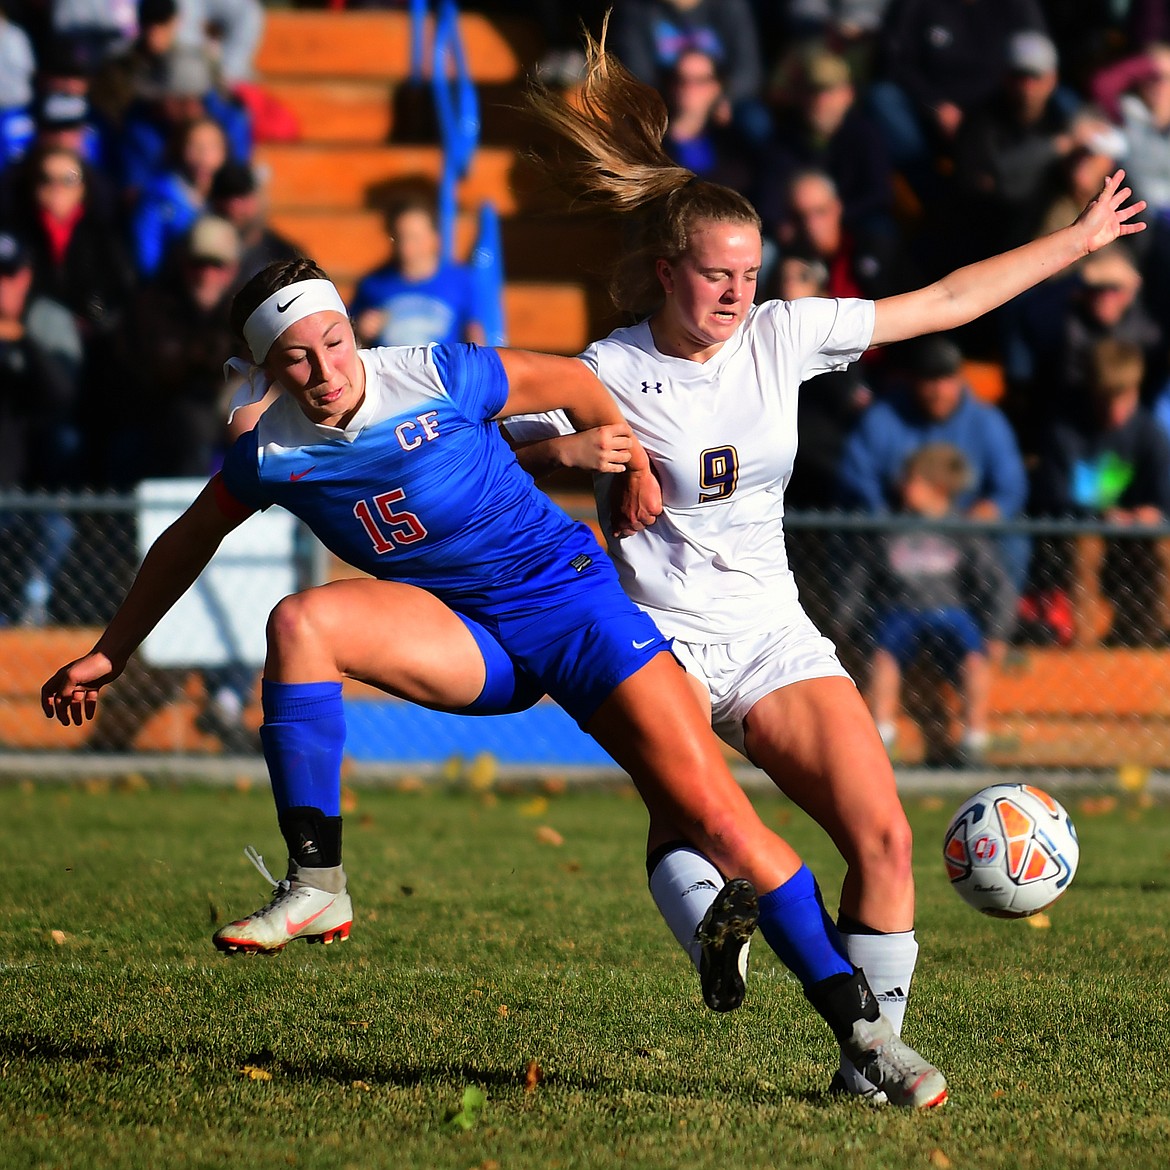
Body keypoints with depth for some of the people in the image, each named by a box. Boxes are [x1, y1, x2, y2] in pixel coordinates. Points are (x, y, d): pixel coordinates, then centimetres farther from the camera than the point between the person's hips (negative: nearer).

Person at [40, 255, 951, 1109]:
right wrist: (112, 653, 18)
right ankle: (316, 888, -21)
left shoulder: (440, 379, -15)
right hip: (463, 640, 3)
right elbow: (187, 543, 14)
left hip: (570, 597, -2)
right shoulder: (270, 457, -5)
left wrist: (627, 452, 11)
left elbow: (568, 381, 3)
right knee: (301, 625, -26)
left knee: (714, 812, -14)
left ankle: (861, 1027, -6)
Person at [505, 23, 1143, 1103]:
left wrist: (1081, 240, 9)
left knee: (883, 834, -8)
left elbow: (945, 302, 7)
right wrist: (570, 452, -23)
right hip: (657, 635, -2)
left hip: (772, 636, 3)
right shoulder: (611, 371, -6)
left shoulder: (782, 335, 2)